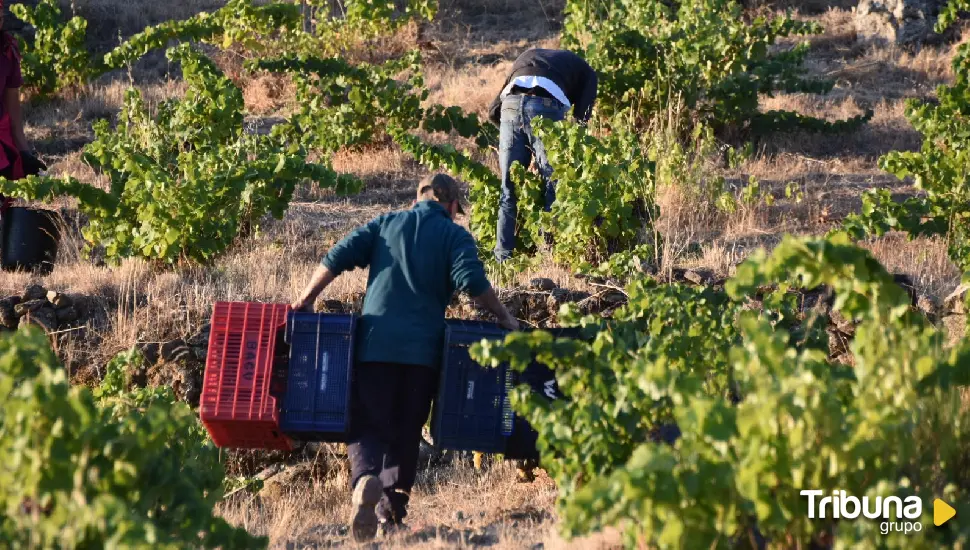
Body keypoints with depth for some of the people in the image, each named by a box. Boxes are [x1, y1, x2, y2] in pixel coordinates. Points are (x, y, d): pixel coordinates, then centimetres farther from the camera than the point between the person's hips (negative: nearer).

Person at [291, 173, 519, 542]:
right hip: (423, 347, -1)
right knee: (406, 431, 11)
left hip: (375, 342, 1)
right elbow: (472, 281, -11)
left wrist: (306, 300, 11)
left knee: (366, 424, 0)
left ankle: (365, 479, -29)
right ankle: (391, 511, 9)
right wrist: (504, 318, 1)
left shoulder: (385, 224, 15)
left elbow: (337, 258, 5)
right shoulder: (455, 236, 6)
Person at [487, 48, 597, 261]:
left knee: (509, 190, 11)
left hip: (511, 105, 4)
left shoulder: (526, 59, 39)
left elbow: (493, 111, 31)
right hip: (547, 105, -3)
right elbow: (581, 117, 15)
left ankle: (503, 258, 9)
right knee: (554, 188, 6)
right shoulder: (585, 71, 30)